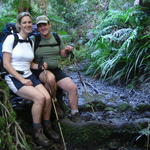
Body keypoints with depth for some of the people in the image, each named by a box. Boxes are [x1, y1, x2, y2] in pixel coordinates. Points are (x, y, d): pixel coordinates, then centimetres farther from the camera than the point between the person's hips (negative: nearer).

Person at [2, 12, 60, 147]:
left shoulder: (31, 42, 13)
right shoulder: (11, 38, -7)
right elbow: (6, 64, -12)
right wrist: (22, 80, -17)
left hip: (29, 76, 6)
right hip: (14, 78, -6)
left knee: (47, 98, -19)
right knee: (39, 98, -27)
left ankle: (47, 127, 2)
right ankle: (38, 133, -12)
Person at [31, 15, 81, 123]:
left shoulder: (57, 38, 9)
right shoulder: (34, 40, -5)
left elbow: (63, 55, 16)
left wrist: (67, 51, -7)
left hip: (55, 70, 5)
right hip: (39, 71, -4)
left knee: (72, 88, -12)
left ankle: (75, 115, 6)